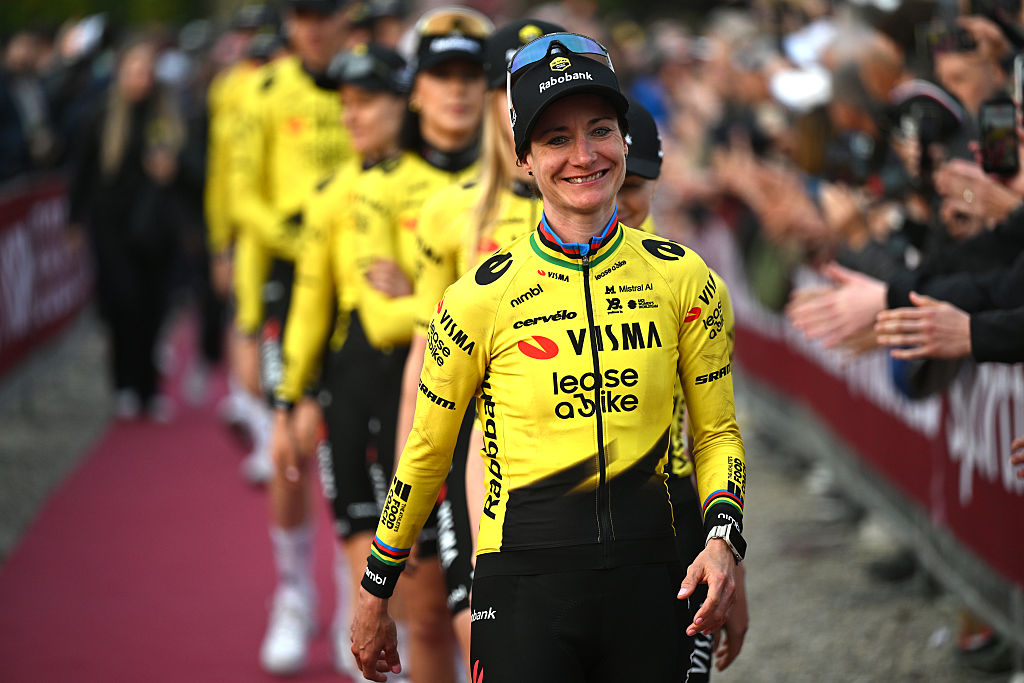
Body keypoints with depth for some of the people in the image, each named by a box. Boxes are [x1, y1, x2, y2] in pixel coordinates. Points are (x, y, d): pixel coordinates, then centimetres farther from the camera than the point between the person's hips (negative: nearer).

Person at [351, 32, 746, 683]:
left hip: (649, 580, 2)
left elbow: (717, 432, 11)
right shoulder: (484, 295, -5)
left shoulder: (684, 279, 1)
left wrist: (722, 535, -7)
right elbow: (427, 451, 6)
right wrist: (375, 593, 12)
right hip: (524, 585, -2)